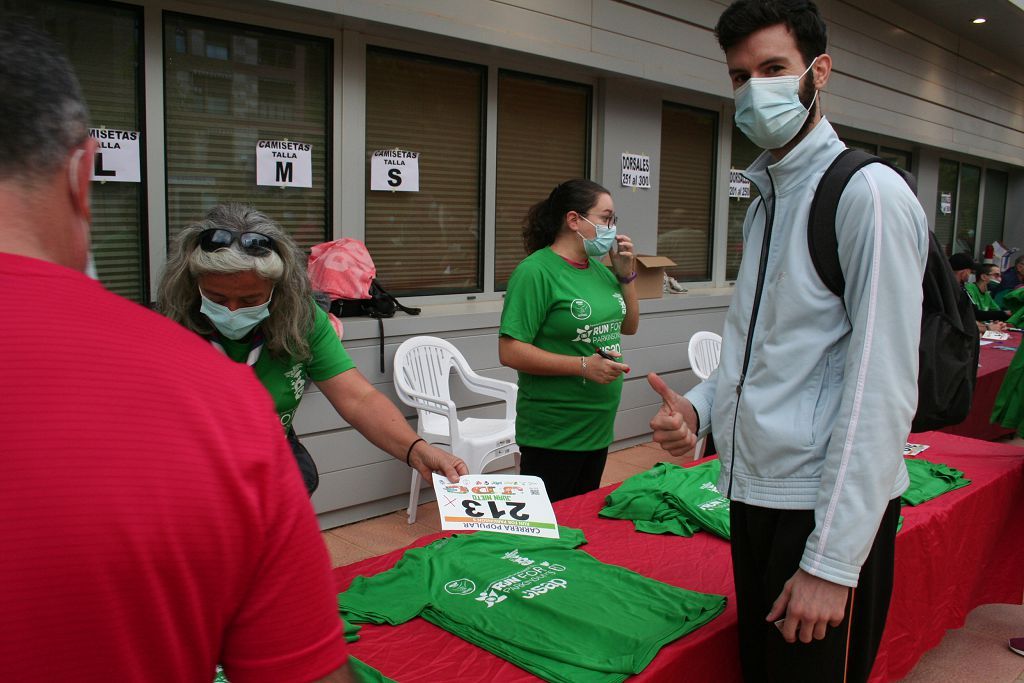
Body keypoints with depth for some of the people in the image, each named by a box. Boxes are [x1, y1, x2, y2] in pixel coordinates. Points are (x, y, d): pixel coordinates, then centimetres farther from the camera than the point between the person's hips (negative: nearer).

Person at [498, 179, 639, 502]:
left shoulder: (598, 268, 8)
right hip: (553, 435, -8)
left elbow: (628, 326, 18)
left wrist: (626, 275, 3)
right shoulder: (536, 271, -17)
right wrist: (584, 366, -24)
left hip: (599, 427, 8)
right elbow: (510, 351, -22)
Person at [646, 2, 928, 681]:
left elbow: (882, 390, -19)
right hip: (754, 495, 8)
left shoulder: (869, 194, -14)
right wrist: (698, 406, 0)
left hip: (829, 508, -8)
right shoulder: (765, 203, 13)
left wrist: (832, 560, -20)